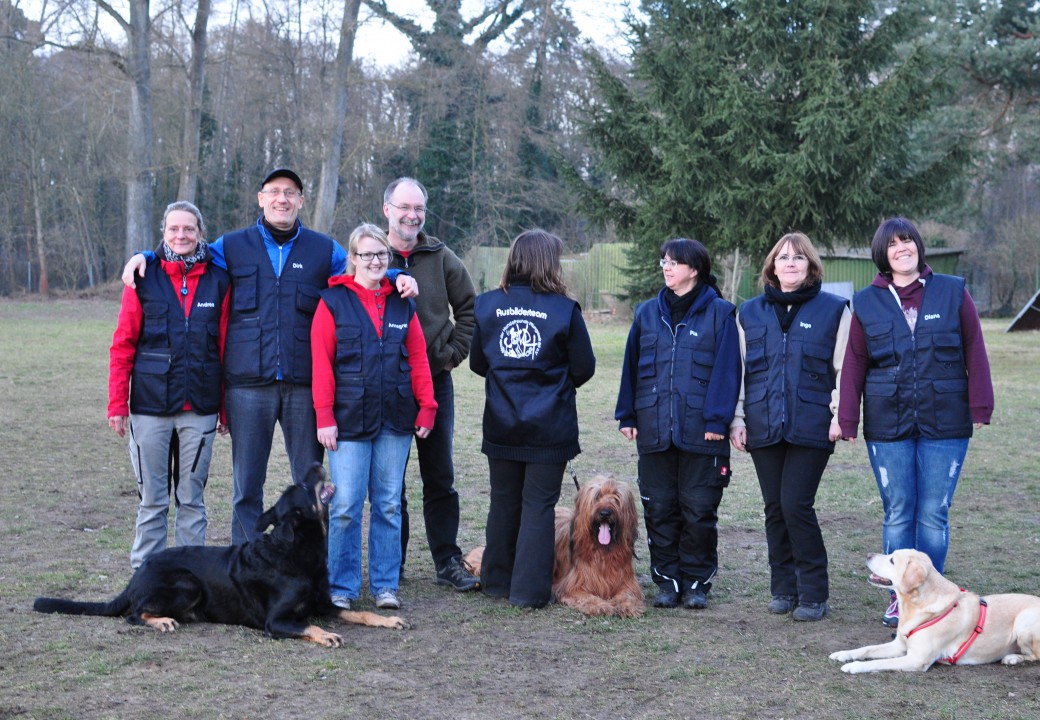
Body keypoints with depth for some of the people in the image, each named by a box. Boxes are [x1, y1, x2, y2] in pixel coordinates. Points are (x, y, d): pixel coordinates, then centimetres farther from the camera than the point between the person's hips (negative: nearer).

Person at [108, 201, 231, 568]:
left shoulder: (218, 280, 4)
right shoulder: (144, 277, 2)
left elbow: (226, 348, 5)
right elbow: (122, 346, 2)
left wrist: (227, 407, 4)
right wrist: (117, 403, -3)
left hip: (199, 409, 1)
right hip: (150, 406, -1)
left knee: (192, 499, 8)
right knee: (152, 500, 5)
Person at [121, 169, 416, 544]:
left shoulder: (324, 250, 11)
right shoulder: (232, 246, 11)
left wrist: (397, 277, 0)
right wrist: (144, 256, 5)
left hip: (305, 384, 0)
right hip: (248, 384, 0)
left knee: (310, 482, 5)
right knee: (246, 484, 5)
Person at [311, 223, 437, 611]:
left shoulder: (402, 303, 10)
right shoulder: (333, 301, 0)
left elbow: (418, 358, 10)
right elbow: (321, 362, -4)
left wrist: (426, 407, 3)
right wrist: (324, 416, -9)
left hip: (395, 419, 3)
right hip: (350, 419, -3)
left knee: (389, 505, 8)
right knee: (345, 506, -4)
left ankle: (385, 585, 16)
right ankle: (342, 587, 8)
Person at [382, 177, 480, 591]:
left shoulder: (441, 258, 5)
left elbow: (468, 307, 12)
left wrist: (456, 351, 4)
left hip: (435, 380, 1)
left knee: (440, 476, 5)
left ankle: (448, 561, 12)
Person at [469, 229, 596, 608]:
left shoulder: (486, 304, -2)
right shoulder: (564, 309, -10)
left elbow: (477, 362, 6)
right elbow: (584, 368, -3)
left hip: (500, 425, 3)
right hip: (550, 428, -3)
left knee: (503, 502, 15)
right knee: (539, 505, 4)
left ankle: (497, 580, 25)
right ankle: (529, 589, 5)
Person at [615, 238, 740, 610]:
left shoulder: (719, 313, -1)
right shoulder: (648, 313, 12)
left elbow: (727, 369, -5)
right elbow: (631, 367, 14)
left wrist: (717, 419, -11)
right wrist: (627, 416, 9)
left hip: (701, 431, -4)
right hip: (655, 430, 4)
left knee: (699, 510, 2)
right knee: (659, 509, 6)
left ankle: (697, 582, 14)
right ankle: (667, 581, 17)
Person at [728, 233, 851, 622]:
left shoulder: (834, 310, 5)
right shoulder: (750, 312, 13)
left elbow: (845, 369, 3)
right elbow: (738, 370, 14)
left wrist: (840, 415, -7)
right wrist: (736, 419, 8)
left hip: (811, 426, -3)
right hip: (764, 426, 4)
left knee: (796, 505, -11)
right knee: (775, 508, 6)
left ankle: (813, 594, 0)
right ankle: (784, 589, 17)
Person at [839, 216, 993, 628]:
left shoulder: (953, 293, 3)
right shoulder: (867, 303, 6)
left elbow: (975, 352, 4)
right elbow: (854, 364, 6)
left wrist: (980, 407, 0)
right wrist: (847, 420, 2)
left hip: (945, 424, -1)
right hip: (888, 427, 1)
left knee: (933, 514, 2)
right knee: (898, 514, 4)